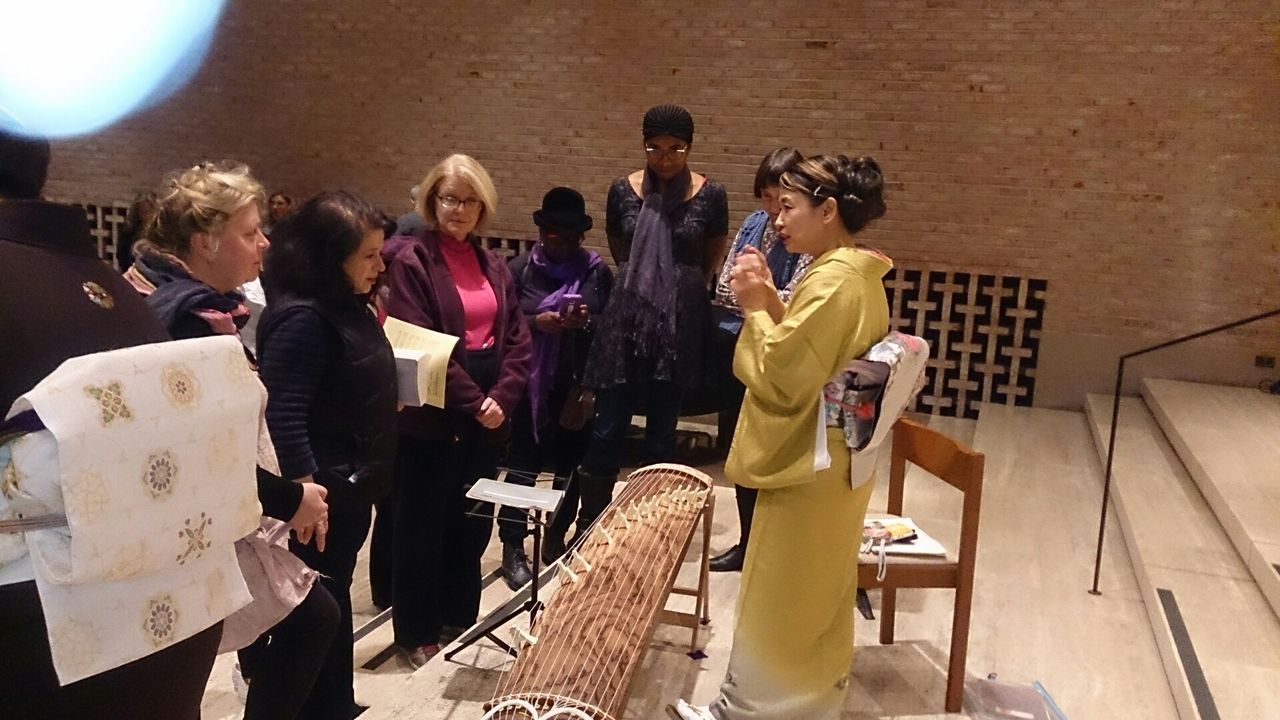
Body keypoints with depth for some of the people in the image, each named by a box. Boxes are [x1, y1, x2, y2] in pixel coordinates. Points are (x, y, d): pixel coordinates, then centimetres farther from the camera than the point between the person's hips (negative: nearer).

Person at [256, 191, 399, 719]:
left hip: (352, 487, 10)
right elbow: (283, 416, -26)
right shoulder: (302, 318, -21)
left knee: (334, 601, 21)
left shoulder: (346, 305, 8)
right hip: (324, 495, -9)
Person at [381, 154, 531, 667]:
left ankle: (461, 621, 31)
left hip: (487, 418, 6)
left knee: (473, 523, 15)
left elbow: (518, 340, 7)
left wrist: (499, 398, -8)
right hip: (432, 416, -6)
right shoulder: (411, 259, -8)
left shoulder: (492, 265, 11)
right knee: (422, 526, 6)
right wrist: (474, 401, -17)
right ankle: (417, 634, 21)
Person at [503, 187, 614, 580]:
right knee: (523, 462, 1)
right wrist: (536, 322, -17)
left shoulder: (597, 271, 5)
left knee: (569, 463, 10)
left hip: (578, 385, 2)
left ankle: (555, 541, 27)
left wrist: (587, 322, -16)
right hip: (531, 383, -2)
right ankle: (513, 548, 11)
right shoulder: (520, 269, 2)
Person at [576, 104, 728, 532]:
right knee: (608, 427, -1)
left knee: (662, 430, 7)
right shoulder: (623, 191, 1)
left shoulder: (709, 195, -3)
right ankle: (589, 525, 11)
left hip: (682, 321, 0)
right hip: (628, 316, 1)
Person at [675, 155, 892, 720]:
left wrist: (754, 308, -13)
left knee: (776, 604, 6)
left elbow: (781, 379, -23)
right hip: (832, 464, 10)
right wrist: (769, 300, 1)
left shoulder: (832, 281, -22)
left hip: (806, 468, -10)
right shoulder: (859, 276, 8)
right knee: (815, 600, 22)